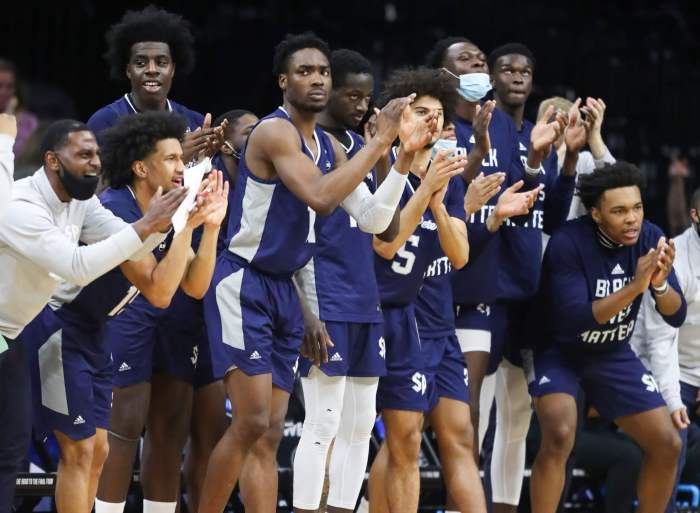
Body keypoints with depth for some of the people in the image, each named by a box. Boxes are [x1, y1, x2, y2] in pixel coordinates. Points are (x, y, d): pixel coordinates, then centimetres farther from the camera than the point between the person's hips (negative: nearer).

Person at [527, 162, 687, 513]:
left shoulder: (649, 239, -12)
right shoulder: (568, 243, -27)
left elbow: (676, 316, -12)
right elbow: (574, 320, -33)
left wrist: (660, 284, -34)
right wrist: (634, 287, -41)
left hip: (613, 354, 5)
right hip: (557, 350, -5)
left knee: (667, 444, -1)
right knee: (560, 436, -29)